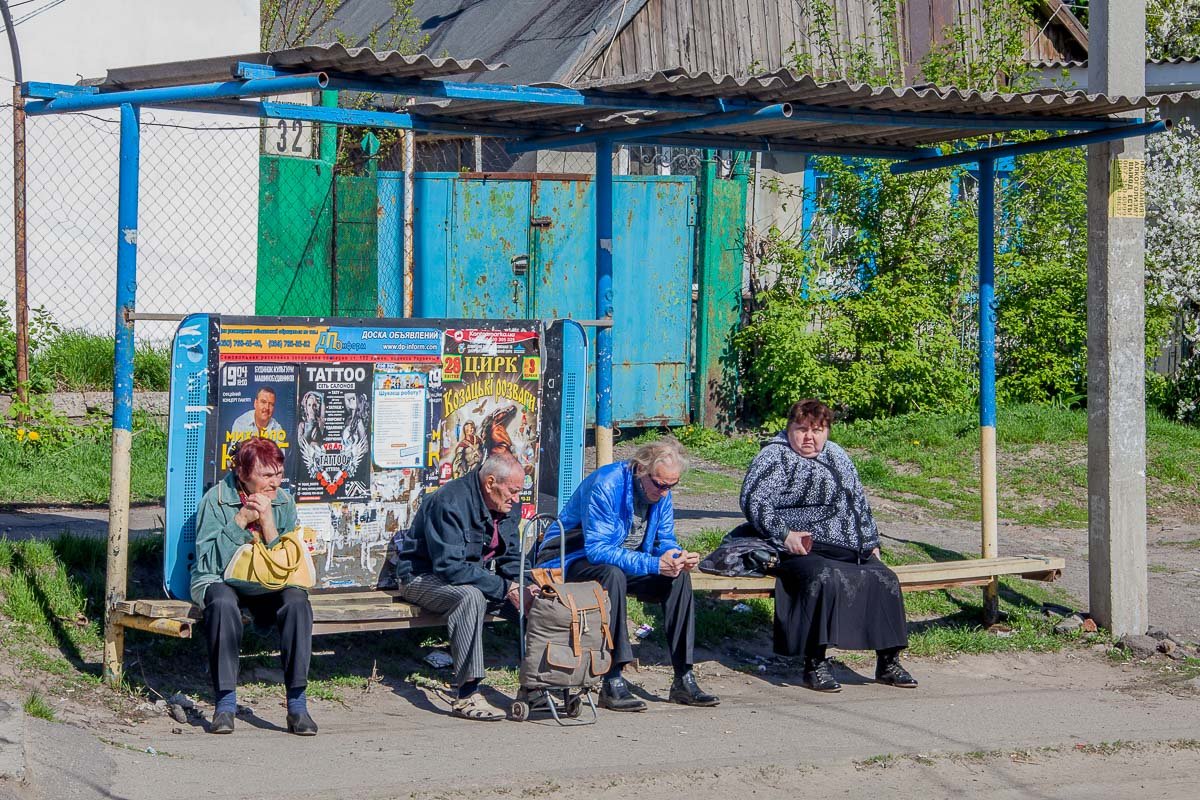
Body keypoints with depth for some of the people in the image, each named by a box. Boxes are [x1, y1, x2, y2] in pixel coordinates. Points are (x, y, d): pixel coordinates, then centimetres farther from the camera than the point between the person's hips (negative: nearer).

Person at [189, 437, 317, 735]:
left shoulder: (283, 502, 1)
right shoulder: (216, 500, -9)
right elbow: (210, 563, -15)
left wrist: (268, 523, -17)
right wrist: (241, 520, -21)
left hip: (267, 586, 3)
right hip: (219, 581, -3)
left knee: (297, 601, -30)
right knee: (223, 602, -38)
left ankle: (297, 705, -28)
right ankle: (225, 703, -31)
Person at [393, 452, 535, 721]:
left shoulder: (508, 507, 0)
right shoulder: (450, 503, -26)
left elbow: (511, 560, 7)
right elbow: (449, 566, -32)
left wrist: (522, 587, -15)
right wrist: (504, 588, -33)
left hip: (476, 575, 8)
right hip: (424, 576, -8)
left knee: (535, 599, -10)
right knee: (470, 596, -38)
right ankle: (466, 696, -38)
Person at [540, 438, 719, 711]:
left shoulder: (661, 492, -4)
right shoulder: (606, 485, -28)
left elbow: (665, 540, 5)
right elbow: (597, 549, -33)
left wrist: (679, 557, -21)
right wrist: (653, 564, -39)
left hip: (625, 561, 7)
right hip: (574, 559, -7)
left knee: (679, 576, -13)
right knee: (613, 574, -38)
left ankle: (683, 679, -11)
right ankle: (612, 682, -37)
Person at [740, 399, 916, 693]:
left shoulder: (837, 456, 24)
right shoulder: (774, 456, 3)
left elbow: (859, 502, 33)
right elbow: (753, 500, -9)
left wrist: (871, 542, 25)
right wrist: (784, 534, -19)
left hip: (853, 553, 7)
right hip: (802, 550, -7)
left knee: (885, 580, -15)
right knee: (823, 580, -36)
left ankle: (888, 663, -7)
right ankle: (815, 663, -32)